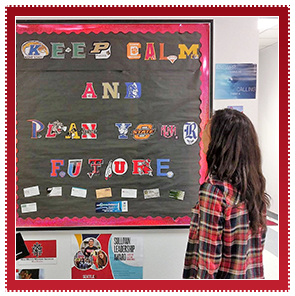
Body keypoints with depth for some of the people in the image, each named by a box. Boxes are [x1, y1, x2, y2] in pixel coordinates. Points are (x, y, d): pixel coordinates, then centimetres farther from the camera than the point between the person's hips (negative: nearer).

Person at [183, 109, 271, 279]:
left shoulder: (214, 189, -23)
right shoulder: (256, 184, -1)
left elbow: (208, 257, -21)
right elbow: (259, 243, 8)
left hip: (223, 277, -7)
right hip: (253, 275, 7)